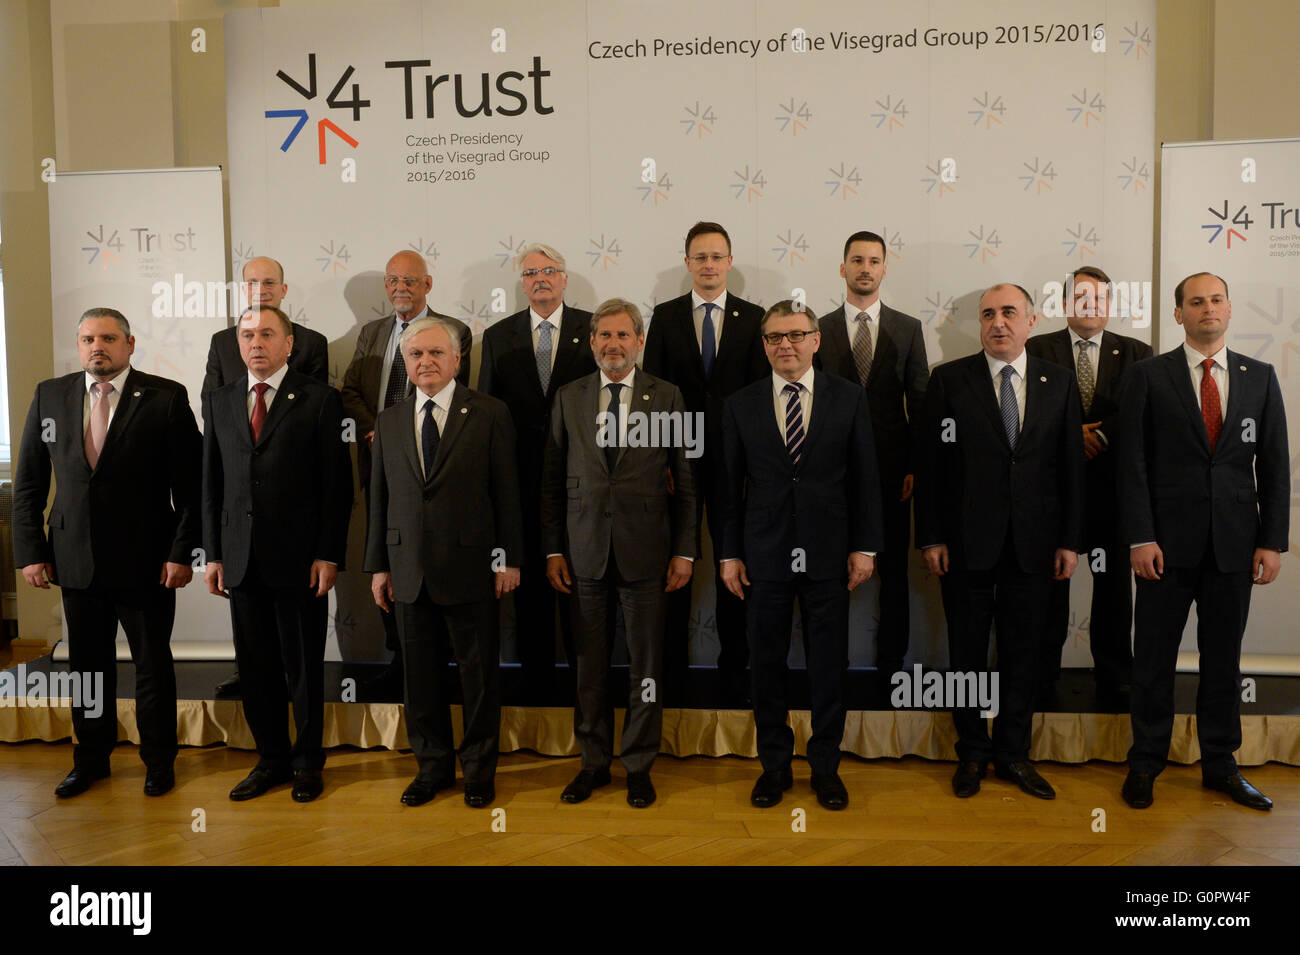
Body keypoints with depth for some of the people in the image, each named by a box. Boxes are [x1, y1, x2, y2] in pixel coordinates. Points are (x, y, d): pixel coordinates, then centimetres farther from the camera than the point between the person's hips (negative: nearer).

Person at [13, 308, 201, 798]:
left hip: (145, 560, -3)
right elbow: (28, 482, 8)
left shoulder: (166, 398, -5)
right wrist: (29, 550, 2)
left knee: (153, 665, 8)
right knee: (87, 664, 13)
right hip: (76, 560, 3)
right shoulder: (50, 396, 6)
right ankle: (91, 759, 30)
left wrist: (181, 551, -11)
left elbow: (190, 484, -7)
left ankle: (158, 761, 25)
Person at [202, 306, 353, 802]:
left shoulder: (319, 400, -2)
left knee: (304, 666, 6)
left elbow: (337, 485, -5)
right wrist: (213, 554, 7)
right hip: (241, 558, 4)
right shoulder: (220, 402, 11)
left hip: (299, 558, -4)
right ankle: (271, 758, 25)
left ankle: (307, 761, 21)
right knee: (255, 667, 10)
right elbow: (211, 485, 12)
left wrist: (328, 555, -10)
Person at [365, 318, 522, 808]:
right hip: (409, 569, 4)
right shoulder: (388, 421, 9)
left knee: (479, 672, 6)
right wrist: (378, 565, 8)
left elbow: (506, 491, -3)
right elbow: (379, 497, 11)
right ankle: (433, 765, 27)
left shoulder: (489, 414, -2)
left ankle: (479, 768, 22)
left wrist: (508, 558, -6)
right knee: (419, 672, 11)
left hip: (470, 565, -3)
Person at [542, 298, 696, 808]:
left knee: (645, 666, 6)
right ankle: (594, 762, 23)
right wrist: (553, 549, 3)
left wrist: (685, 551, -1)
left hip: (645, 551, -1)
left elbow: (685, 480, 3)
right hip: (584, 551, 1)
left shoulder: (667, 397, 3)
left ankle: (639, 765, 21)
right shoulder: (568, 397, 7)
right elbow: (552, 480, 8)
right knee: (589, 665, 8)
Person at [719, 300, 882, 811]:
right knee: (766, 663, 7)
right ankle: (774, 764, 22)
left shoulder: (849, 398, 3)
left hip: (828, 555, 0)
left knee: (829, 664, 7)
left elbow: (865, 476, 3)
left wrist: (865, 546, -1)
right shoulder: (741, 405, 4)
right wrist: (729, 553, 2)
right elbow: (730, 485, 5)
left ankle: (826, 765, 22)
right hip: (765, 554, 1)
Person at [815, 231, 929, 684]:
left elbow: (920, 402, 5)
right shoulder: (819, 330, 5)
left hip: (891, 468, 1)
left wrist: (917, 466, -2)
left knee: (893, 570, 7)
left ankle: (892, 660, 20)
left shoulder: (908, 329, 7)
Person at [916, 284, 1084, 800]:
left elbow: (1071, 463, 6)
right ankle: (972, 752, 24)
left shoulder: (1058, 381, 6)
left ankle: (1013, 752, 25)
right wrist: (930, 538, -6)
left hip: (1031, 543, 2)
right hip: (966, 541, -2)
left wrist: (1070, 539, 2)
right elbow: (929, 462, -2)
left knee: (1022, 654, 10)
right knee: (967, 652, 8)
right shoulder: (949, 379, 0)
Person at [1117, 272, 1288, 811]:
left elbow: (1274, 464, 8)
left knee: (1224, 657, 11)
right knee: (1154, 656, 5)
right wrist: (1139, 538, -10)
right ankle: (1146, 762, 19)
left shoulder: (1260, 377, 9)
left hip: (1235, 544, 3)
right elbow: (1132, 463, -3)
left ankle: (1220, 764, 24)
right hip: (1169, 543, -2)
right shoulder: (1148, 377, 1)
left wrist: (1272, 541, 1)